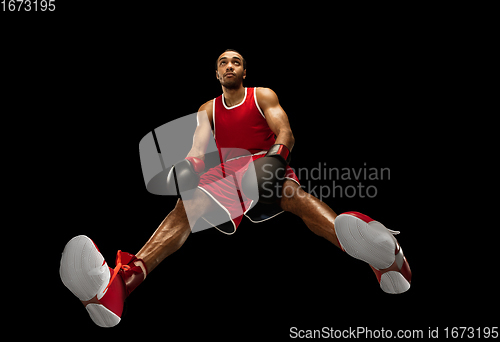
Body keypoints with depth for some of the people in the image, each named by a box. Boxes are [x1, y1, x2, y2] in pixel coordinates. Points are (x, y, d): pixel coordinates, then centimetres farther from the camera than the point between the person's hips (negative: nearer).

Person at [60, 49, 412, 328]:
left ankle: (385, 259, -67)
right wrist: (188, 165, -19)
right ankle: (119, 282, -57)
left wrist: (276, 157, -26)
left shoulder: (263, 96, 14)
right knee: (187, 205, -29)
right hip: (227, 178, 3)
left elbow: (286, 133, -2)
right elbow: (198, 148, 6)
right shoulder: (209, 109, 22)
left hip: (266, 169, -2)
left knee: (295, 193, -38)